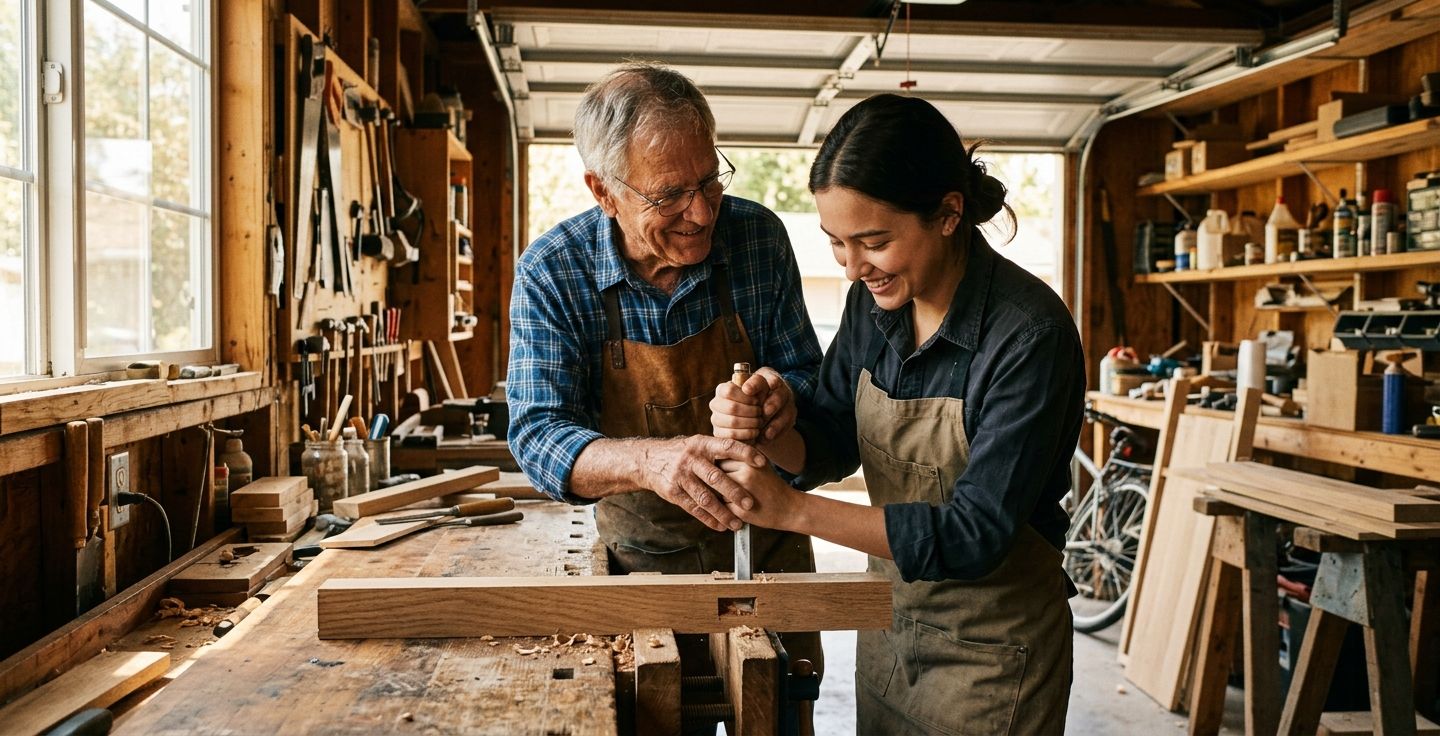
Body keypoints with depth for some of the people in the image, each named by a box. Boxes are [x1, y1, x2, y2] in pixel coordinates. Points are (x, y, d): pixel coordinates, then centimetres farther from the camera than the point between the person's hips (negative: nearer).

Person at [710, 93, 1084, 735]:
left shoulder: (1029, 335, -26)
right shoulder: (873, 299, -7)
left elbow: (977, 535, -27)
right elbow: (831, 441, 1)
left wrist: (792, 509, -31)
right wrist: (765, 435, -21)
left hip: (991, 651, -6)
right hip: (888, 618, 6)